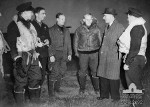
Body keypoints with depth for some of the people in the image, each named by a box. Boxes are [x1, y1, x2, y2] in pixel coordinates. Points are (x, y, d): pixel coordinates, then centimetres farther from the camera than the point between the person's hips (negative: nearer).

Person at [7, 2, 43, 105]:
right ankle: (20, 102, 15)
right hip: (22, 57, -8)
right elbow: (12, 43, -16)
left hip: (33, 56, 8)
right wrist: (17, 57, -23)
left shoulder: (30, 24, 15)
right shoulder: (14, 25, -11)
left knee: (36, 77, 12)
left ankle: (35, 99, 27)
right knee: (21, 79, 0)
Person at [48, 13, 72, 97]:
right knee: (55, 72, -8)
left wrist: (69, 53, 12)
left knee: (62, 72, 7)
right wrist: (51, 55, -13)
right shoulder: (52, 30, -2)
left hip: (64, 54, 6)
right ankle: (51, 90, 3)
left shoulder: (66, 30, 16)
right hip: (55, 54, -5)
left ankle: (57, 87, 21)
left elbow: (69, 43, 18)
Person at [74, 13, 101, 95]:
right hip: (83, 53, 0)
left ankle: (96, 88, 19)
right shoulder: (79, 29, 5)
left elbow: (100, 40, 11)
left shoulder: (96, 28, 5)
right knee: (82, 71, 6)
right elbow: (76, 41, 13)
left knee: (95, 71, 4)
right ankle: (82, 88, 22)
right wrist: (76, 51, 13)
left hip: (94, 52, 0)